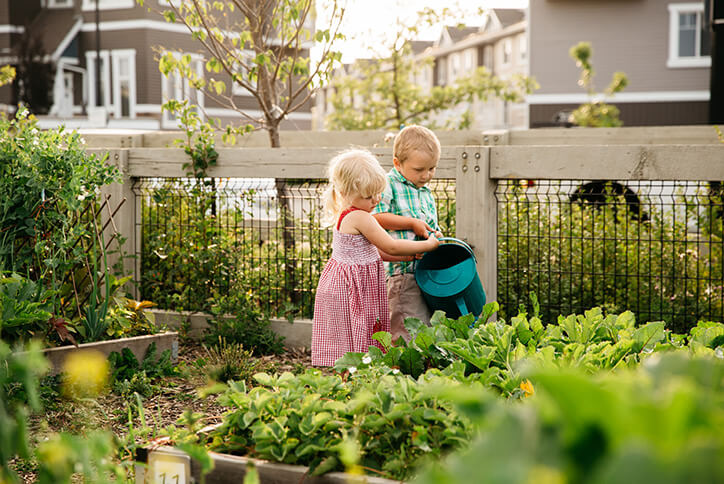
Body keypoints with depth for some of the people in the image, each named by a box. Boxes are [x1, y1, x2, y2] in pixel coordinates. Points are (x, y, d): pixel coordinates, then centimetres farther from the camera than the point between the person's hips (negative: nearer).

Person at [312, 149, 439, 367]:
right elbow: (391, 247, -15)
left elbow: (374, 252, 19)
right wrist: (427, 245, -3)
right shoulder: (360, 218, -17)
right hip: (351, 290, -9)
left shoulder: (346, 216, 13)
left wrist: (408, 255, 11)